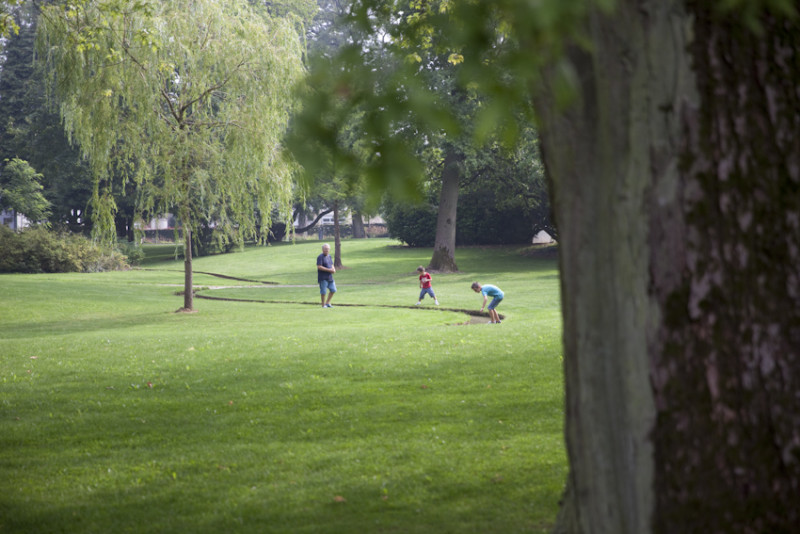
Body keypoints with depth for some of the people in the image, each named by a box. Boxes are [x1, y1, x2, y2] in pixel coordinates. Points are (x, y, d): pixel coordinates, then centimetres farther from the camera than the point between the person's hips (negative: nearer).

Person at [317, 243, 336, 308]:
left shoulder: (329, 256, 14)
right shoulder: (320, 257, -11)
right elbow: (319, 267, -19)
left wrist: (333, 269, -1)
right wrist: (329, 270, -19)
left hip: (329, 277, 8)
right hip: (323, 278, -8)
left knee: (333, 290, 7)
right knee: (323, 291, -3)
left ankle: (327, 303, 20)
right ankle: (323, 304, 9)